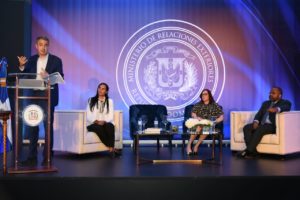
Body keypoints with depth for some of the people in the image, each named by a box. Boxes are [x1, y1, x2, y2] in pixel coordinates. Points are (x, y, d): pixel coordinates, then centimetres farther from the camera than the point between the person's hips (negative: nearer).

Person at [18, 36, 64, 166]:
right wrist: (22, 66, -12)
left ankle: (47, 157, 8)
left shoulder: (56, 60, 0)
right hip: (34, 96, 4)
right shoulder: (31, 60, 10)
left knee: (48, 127, 1)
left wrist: (48, 76, -22)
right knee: (32, 126, 5)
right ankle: (32, 157, 12)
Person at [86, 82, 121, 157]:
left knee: (110, 126, -35)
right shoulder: (91, 100, 12)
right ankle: (112, 149, -34)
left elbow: (111, 116, 3)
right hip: (93, 124, -1)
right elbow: (88, 115, 3)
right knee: (99, 128, -36)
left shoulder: (110, 101, 14)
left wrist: (104, 121, -17)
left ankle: (111, 149, -41)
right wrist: (96, 121, -16)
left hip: (105, 123, 1)